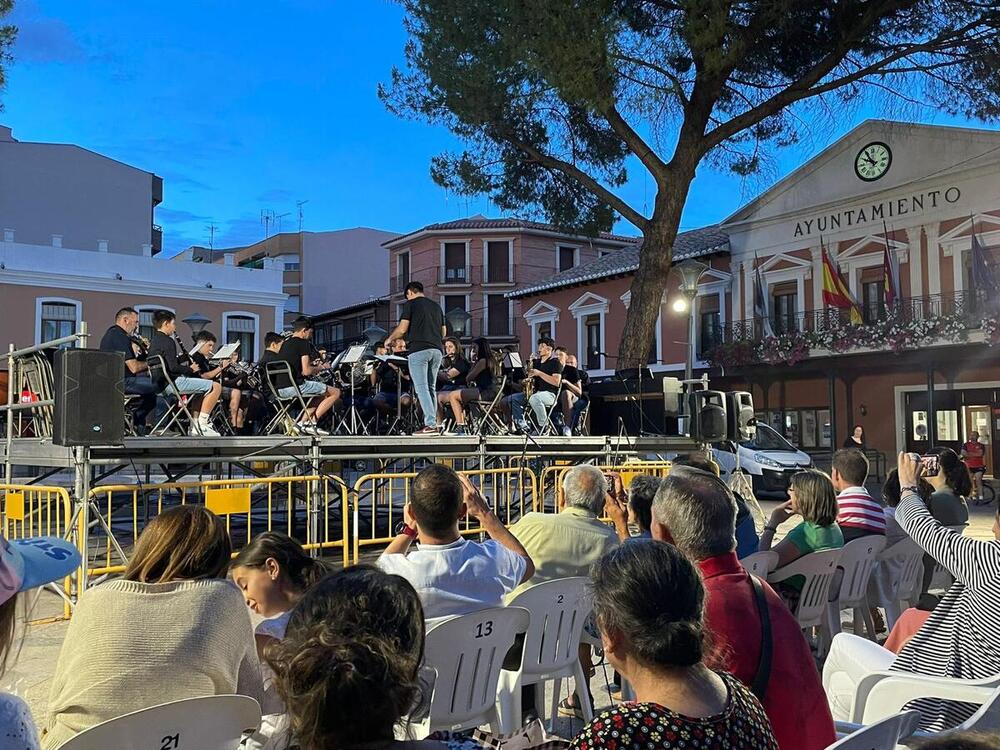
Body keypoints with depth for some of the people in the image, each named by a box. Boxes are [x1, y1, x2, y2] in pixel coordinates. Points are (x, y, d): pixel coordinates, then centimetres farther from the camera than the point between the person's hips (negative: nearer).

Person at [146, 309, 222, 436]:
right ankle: (202, 424, -9)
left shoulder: (154, 341, 15)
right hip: (173, 382, -11)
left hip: (160, 383, 11)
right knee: (216, 387, -11)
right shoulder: (168, 341, -15)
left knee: (200, 390, 32)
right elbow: (173, 367, -23)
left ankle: (194, 428, 25)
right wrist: (191, 369, -8)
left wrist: (180, 357, 11)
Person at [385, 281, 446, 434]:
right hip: (436, 350, 6)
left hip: (418, 350, -6)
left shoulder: (410, 304, 2)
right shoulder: (436, 306, 20)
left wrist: (389, 339, 12)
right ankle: (434, 423, 9)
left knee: (421, 387, -7)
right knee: (431, 388, 11)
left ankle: (430, 424, -14)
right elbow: (444, 332, 21)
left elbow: (402, 329, -5)